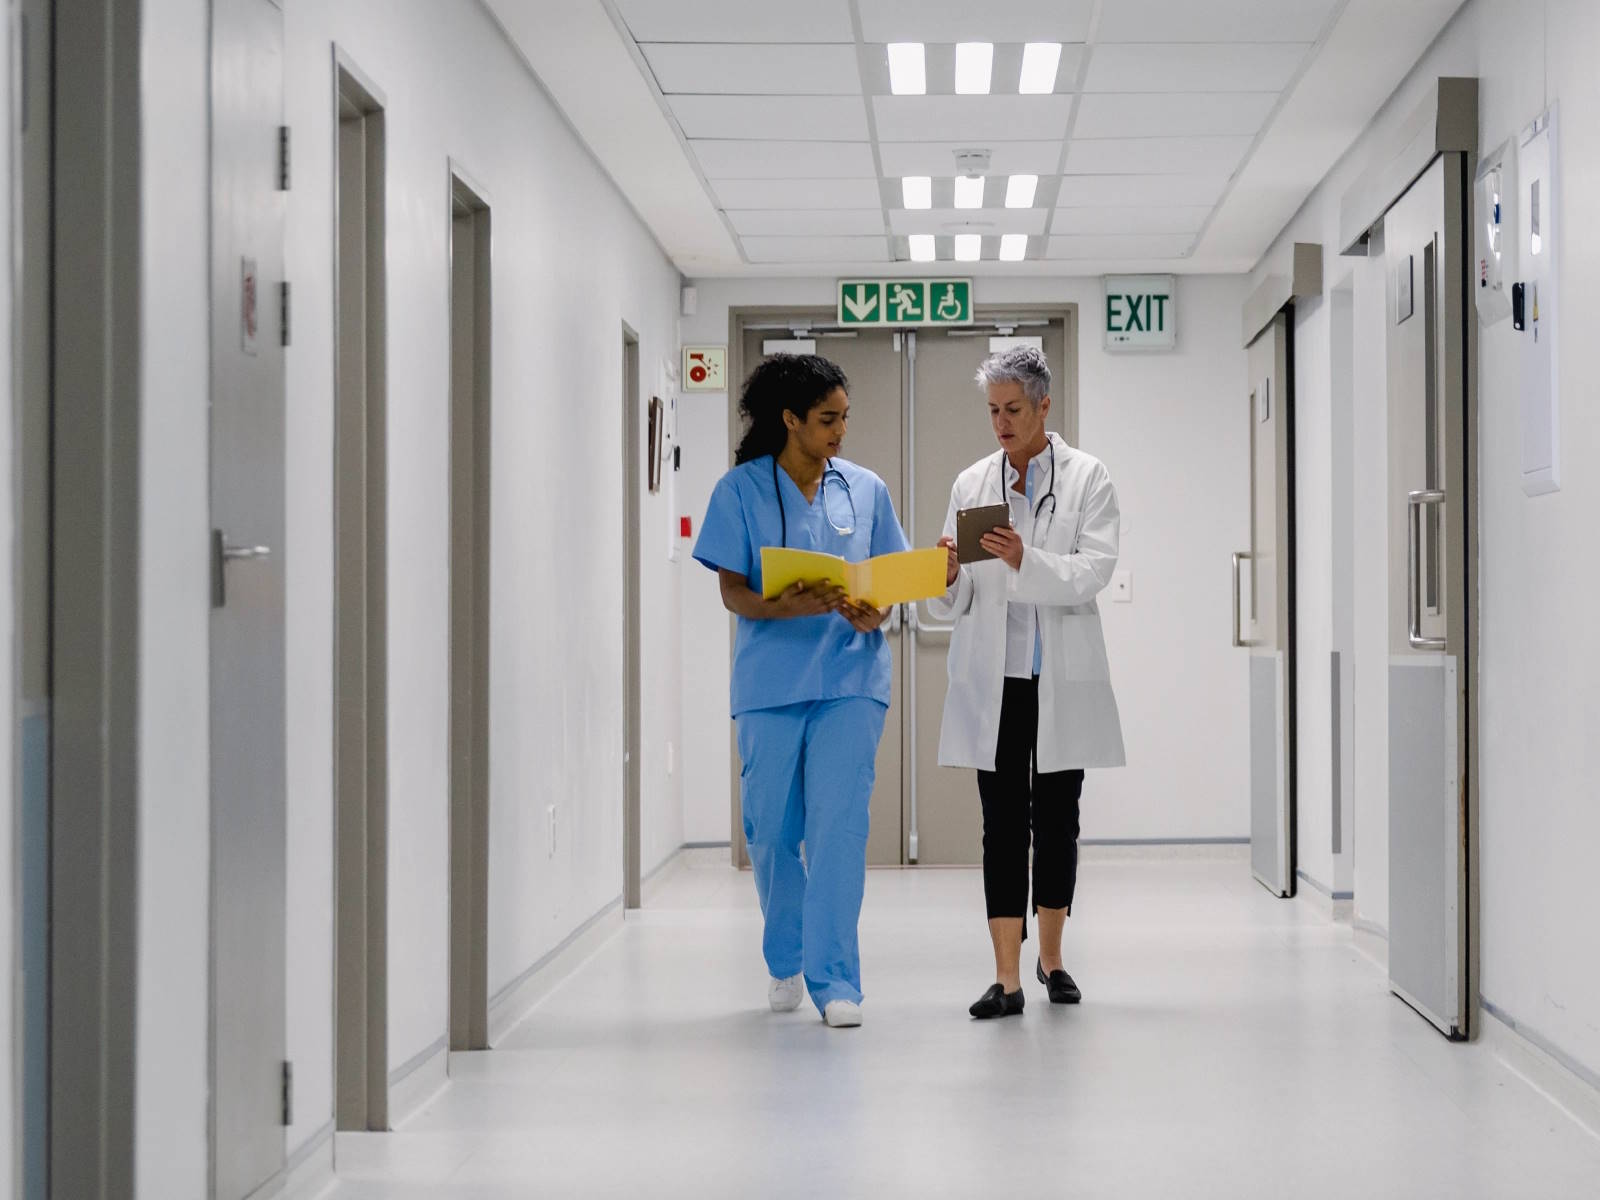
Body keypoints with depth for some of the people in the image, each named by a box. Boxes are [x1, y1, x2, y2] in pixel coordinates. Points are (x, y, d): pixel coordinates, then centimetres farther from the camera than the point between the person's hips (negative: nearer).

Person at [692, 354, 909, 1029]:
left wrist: (872, 615, -11)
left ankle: (835, 980, -5)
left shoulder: (866, 490, 8)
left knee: (839, 826, -9)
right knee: (771, 831, 7)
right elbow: (731, 591, -2)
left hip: (850, 677, 0)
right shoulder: (741, 491, 2)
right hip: (771, 682, 0)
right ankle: (786, 961, 30)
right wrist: (785, 607, -21)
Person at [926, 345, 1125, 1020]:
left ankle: (1051, 958, 23)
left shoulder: (1086, 478, 1)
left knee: (1057, 820, 8)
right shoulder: (972, 484, 8)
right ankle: (1007, 977, -2)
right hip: (993, 680, 1)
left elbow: (1093, 570, -13)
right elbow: (952, 606, 7)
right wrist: (948, 577, -16)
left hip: (1062, 682, -1)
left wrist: (1025, 562, -28)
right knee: (1003, 824, -1)